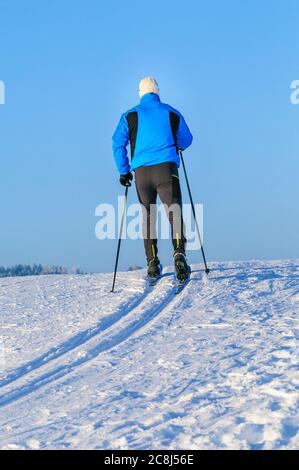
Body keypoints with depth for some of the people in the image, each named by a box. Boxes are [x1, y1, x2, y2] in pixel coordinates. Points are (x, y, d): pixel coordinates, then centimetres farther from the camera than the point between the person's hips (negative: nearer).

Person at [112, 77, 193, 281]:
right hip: (166, 168, -1)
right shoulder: (172, 113, 12)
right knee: (175, 212, -6)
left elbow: (118, 143, 4)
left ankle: (153, 264, 8)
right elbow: (186, 140, 20)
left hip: (141, 171, 1)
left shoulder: (130, 115, 10)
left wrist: (123, 171, 10)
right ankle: (179, 253, -30)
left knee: (148, 217, 12)